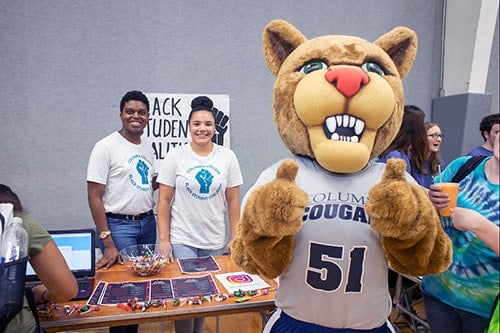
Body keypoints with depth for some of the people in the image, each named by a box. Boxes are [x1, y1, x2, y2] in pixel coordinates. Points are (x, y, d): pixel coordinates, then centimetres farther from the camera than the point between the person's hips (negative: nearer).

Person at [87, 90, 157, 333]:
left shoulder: (148, 147, 8)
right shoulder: (106, 147, -10)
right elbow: (94, 197, -12)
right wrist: (107, 243, -15)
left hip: (148, 223, 6)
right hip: (118, 226, -6)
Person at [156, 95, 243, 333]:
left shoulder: (227, 157, -1)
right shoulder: (175, 156, -4)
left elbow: (233, 201, 2)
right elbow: (164, 201, -3)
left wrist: (235, 238, -1)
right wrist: (164, 239, -7)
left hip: (215, 241, 2)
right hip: (181, 240, -1)